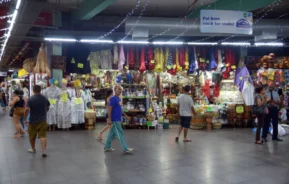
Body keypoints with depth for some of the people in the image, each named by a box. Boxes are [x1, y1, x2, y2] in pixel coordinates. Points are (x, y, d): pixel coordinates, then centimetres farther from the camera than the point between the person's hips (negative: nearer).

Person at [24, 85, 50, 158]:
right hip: (42, 120, 2)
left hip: (33, 121, -2)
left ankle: (33, 149, 36)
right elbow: (47, 108, 16)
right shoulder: (45, 99, 2)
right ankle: (44, 151, -16)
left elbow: (27, 109, -19)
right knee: (43, 136, -3)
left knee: (32, 136, 18)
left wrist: (25, 119, -10)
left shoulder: (30, 99, -11)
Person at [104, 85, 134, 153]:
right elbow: (109, 109, -18)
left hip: (118, 119, 9)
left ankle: (107, 147, 24)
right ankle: (126, 149, -1)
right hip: (115, 120, -9)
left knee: (112, 133, 15)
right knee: (120, 134, -5)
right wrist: (109, 119, -21)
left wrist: (125, 115, 22)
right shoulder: (113, 99, -15)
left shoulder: (119, 99, 13)